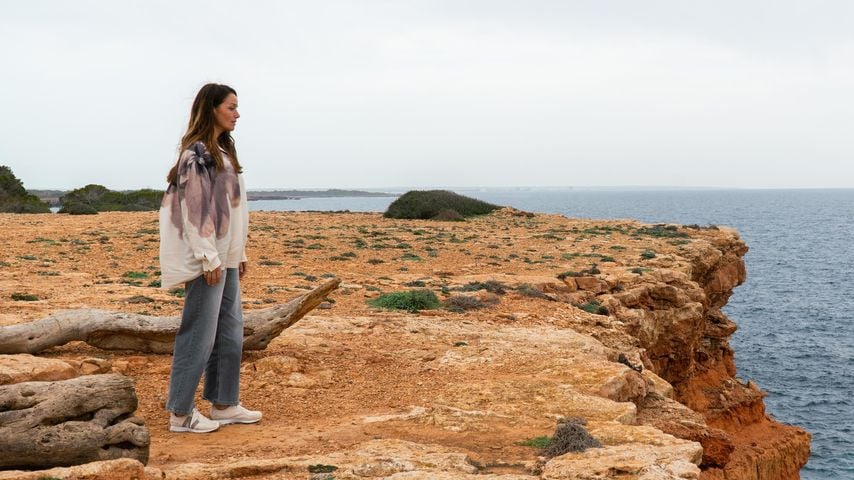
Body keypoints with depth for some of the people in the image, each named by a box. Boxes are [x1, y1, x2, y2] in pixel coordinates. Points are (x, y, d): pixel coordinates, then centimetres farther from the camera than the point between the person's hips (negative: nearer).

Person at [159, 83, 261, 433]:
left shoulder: (222, 151, 15)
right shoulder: (196, 154, -13)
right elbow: (195, 209, -18)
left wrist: (238, 253, 18)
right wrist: (209, 259, -19)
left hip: (225, 259, 10)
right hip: (206, 259, -10)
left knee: (230, 334, 12)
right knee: (199, 336, -5)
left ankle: (223, 404, 21)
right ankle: (181, 413, 4)